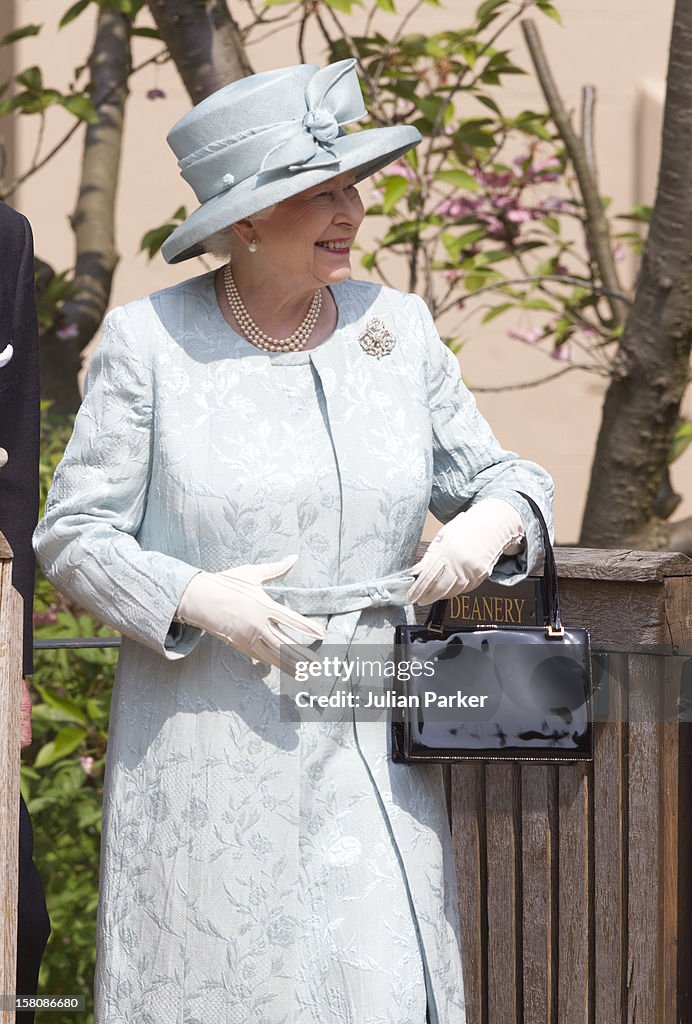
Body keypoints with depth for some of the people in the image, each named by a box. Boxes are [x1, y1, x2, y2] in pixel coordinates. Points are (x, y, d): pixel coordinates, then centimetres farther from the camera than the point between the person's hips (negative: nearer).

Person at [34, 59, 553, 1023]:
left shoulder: (397, 327, 6)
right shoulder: (149, 340, -4)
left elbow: (501, 476, 14)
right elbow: (74, 533, -2)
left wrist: (492, 521, -9)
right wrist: (198, 599, -17)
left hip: (370, 750, 3)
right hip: (208, 749, -3)